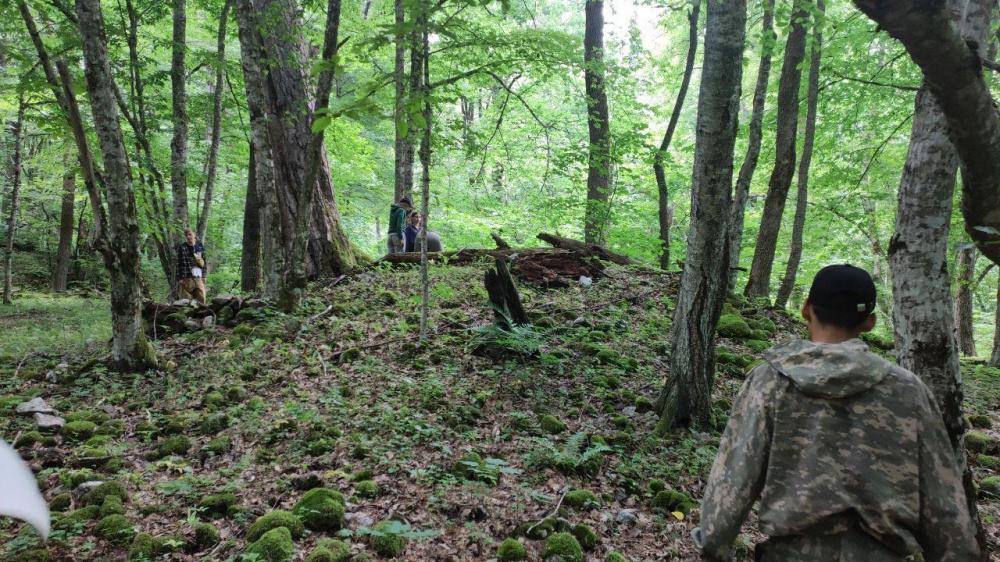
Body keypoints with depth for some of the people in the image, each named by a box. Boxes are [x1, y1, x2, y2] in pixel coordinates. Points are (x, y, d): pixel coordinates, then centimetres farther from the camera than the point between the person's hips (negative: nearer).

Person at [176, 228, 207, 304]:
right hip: (187, 278, -4)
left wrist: (203, 276, 10)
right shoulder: (181, 247, -2)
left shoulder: (200, 246, 10)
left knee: (201, 299, 2)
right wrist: (180, 278, -10)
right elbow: (179, 264, -5)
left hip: (198, 278, 4)